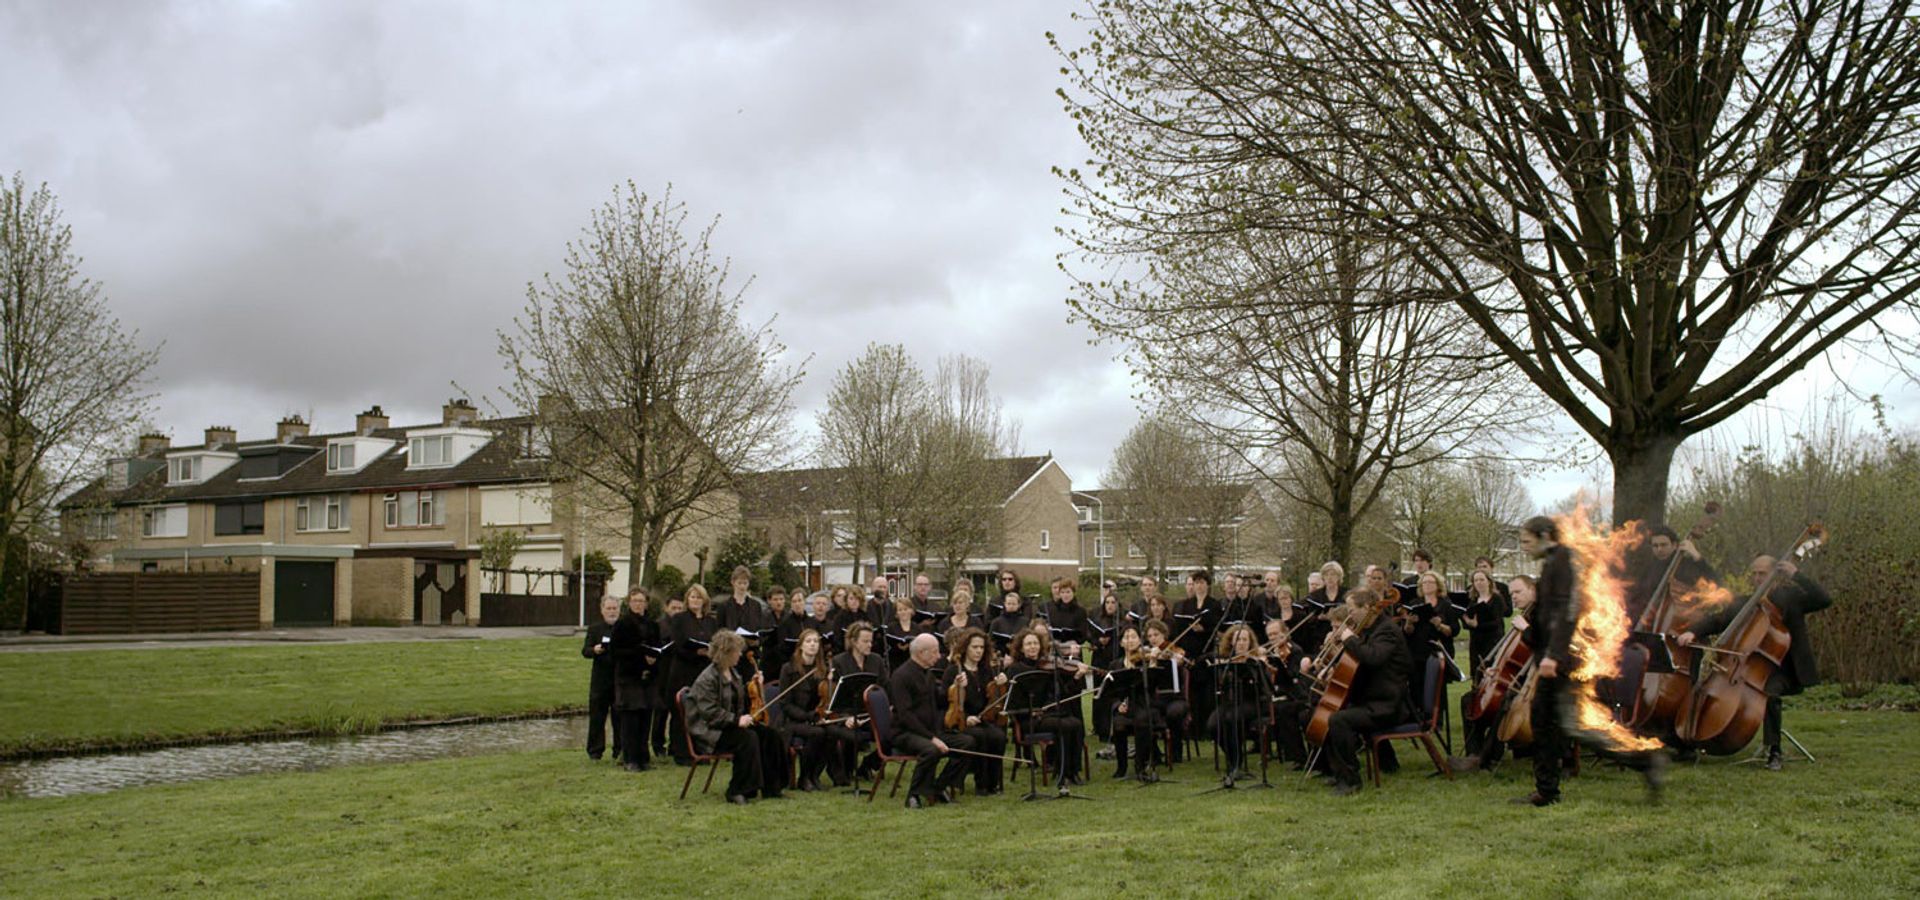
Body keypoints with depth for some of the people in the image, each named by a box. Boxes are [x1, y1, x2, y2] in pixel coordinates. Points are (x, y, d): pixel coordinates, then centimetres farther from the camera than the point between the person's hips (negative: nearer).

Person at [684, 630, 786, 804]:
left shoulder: (732, 672, 13)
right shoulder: (708, 679, -16)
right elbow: (710, 712, -23)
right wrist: (736, 720, -28)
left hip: (731, 724, 9)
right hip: (709, 731, -9)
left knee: (770, 734, -10)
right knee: (748, 738, -32)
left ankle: (770, 787, -4)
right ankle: (737, 792, -22)